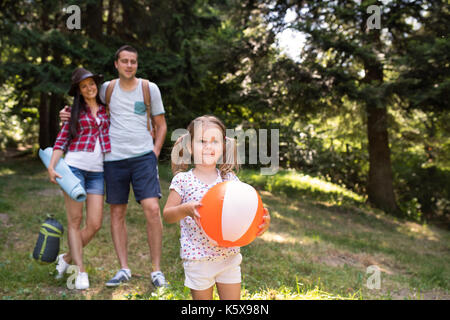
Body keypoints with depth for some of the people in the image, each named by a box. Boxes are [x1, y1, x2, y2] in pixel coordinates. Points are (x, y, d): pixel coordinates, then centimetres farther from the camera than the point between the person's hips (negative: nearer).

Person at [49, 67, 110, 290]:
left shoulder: (105, 109, 16)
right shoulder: (74, 111, 10)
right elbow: (61, 140, 4)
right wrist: (51, 166, -8)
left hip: (97, 171, 2)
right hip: (74, 166, -2)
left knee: (95, 224, -3)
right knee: (75, 220, -3)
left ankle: (67, 257, 18)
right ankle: (81, 271, 3)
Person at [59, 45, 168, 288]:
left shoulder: (150, 88, 5)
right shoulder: (107, 89, 8)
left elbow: (161, 125, 13)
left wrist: (155, 152, 1)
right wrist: (69, 115, 5)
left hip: (143, 156, -2)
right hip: (114, 158, 2)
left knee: (152, 209, -11)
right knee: (117, 213, 5)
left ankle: (156, 270, 0)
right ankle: (123, 269, 16)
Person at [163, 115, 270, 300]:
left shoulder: (230, 179, 1)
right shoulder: (183, 180, -6)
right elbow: (167, 215, -6)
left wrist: (263, 220, -18)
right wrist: (184, 210, -27)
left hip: (229, 255, 2)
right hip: (197, 258, -2)